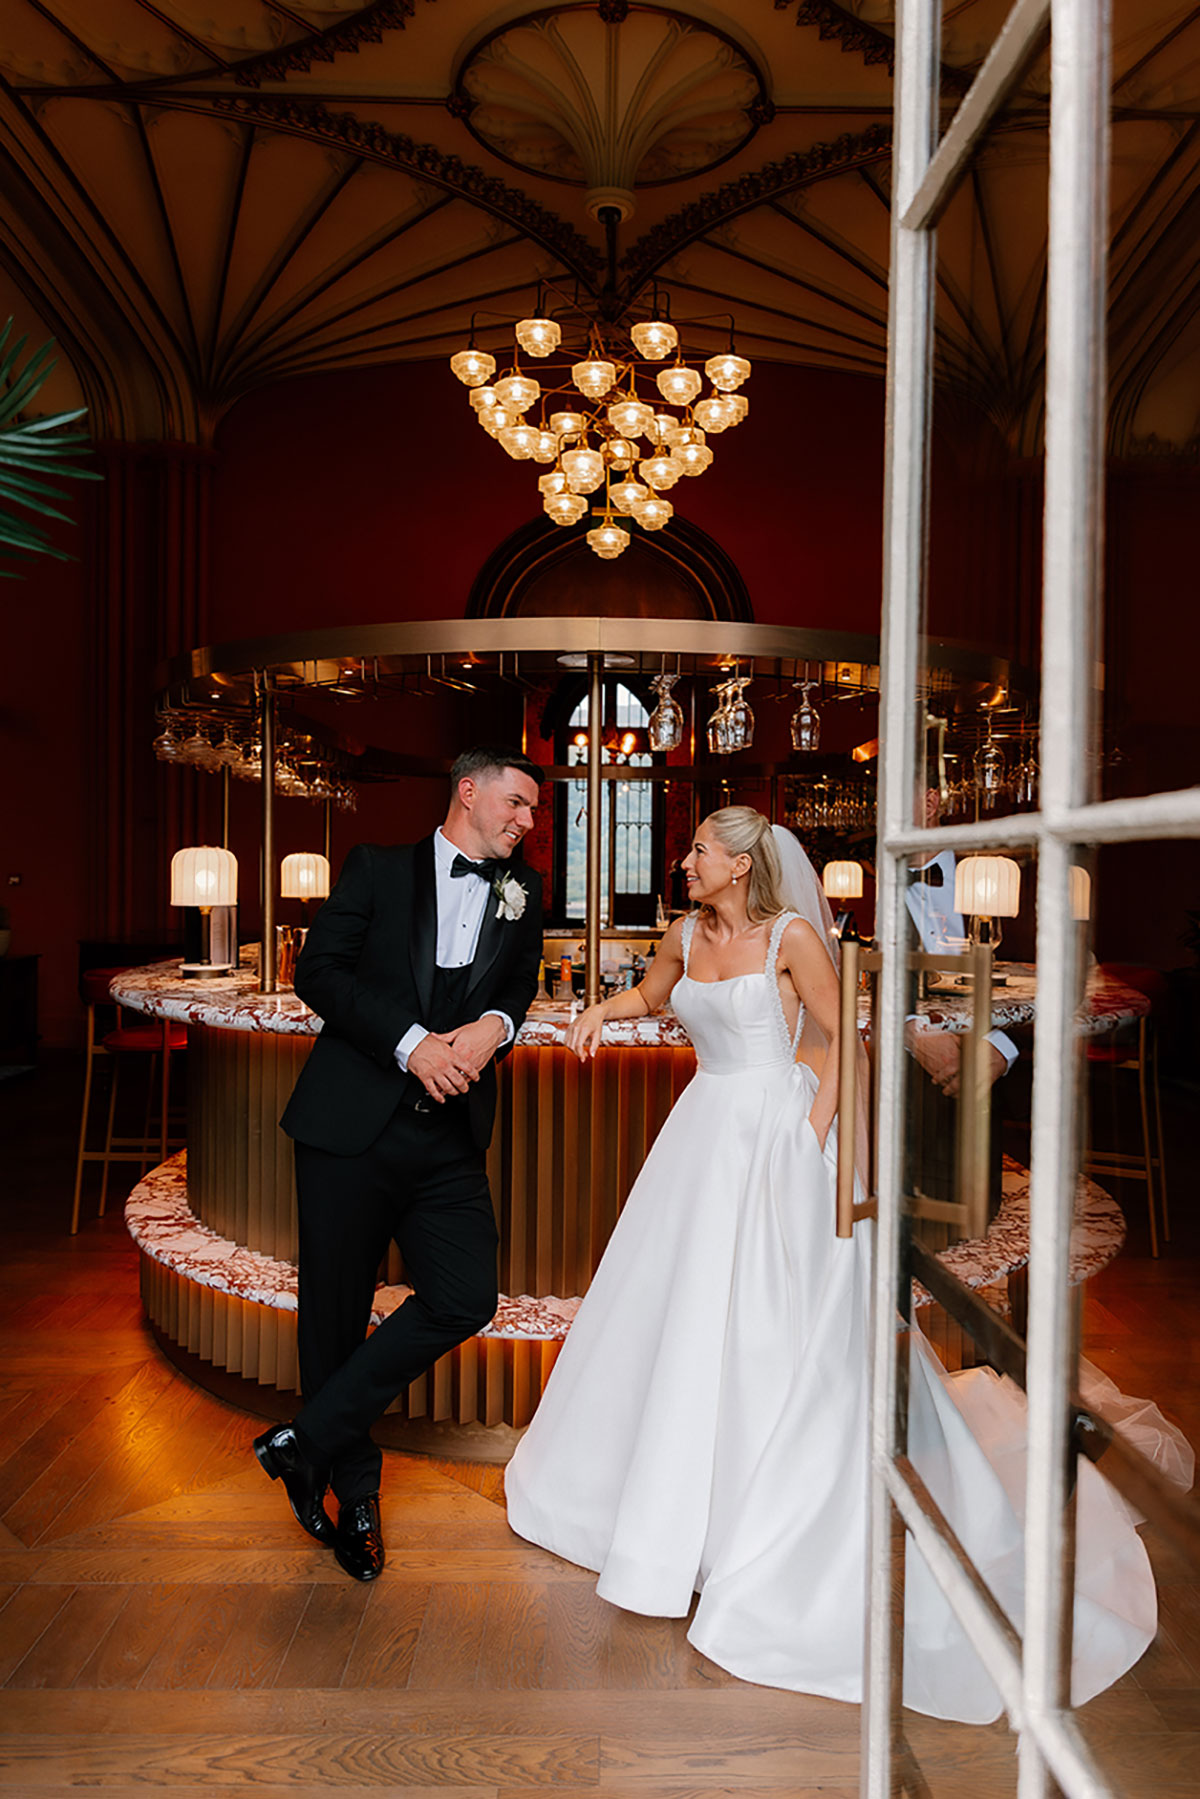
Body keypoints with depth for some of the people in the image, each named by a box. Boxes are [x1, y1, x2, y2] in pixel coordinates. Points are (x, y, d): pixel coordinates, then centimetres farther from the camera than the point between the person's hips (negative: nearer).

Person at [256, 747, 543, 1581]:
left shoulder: (523, 891, 13)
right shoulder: (378, 866, 3)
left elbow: (518, 989, 10)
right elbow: (319, 969, -5)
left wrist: (493, 1027, -14)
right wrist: (413, 1042, -15)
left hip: (449, 1135, 3)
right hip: (352, 1123, -3)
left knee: (467, 1298, -6)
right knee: (335, 1314, 7)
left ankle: (309, 1437, 12)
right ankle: (354, 1489, 29)